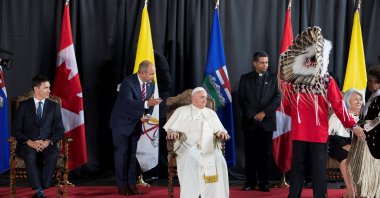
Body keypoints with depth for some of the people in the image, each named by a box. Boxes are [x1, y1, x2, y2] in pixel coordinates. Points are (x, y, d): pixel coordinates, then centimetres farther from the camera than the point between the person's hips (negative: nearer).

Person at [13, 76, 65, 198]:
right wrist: (30, 142, -16)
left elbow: (60, 130, 5)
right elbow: (16, 130, 1)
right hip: (27, 144, -1)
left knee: (54, 155, -34)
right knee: (30, 156, -37)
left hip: (47, 144, 1)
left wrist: (48, 141, -13)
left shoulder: (54, 107, 11)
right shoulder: (24, 106, 6)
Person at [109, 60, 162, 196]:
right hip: (122, 123, -6)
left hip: (136, 124, 6)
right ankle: (122, 186, 8)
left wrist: (147, 115, -13)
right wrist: (147, 103, -48)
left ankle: (132, 184, 16)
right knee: (122, 154, 0)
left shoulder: (151, 84, -4)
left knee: (132, 154, 10)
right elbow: (128, 102, -38)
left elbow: (150, 103, 6)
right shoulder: (128, 82, -25)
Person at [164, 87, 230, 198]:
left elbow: (219, 130, 19)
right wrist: (172, 132, -15)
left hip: (209, 147, 2)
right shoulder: (182, 111, 17)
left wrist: (221, 133, -5)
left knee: (218, 159, -31)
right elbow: (171, 128, 9)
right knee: (189, 159, -37)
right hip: (189, 147, -2)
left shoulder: (211, 113, 27)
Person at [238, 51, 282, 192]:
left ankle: (264, 183, 5)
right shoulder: (245, 78, 8)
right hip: (250, 121, 0)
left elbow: (277, 98, 0)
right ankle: (250, 182, 6)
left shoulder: (273, 78, 8)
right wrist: (252, 115, -9)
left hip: (267, 121, 0)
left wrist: (264, 112, -11)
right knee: (250, 153, 1)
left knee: (265, 153, 1)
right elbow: (242, 98, 2)